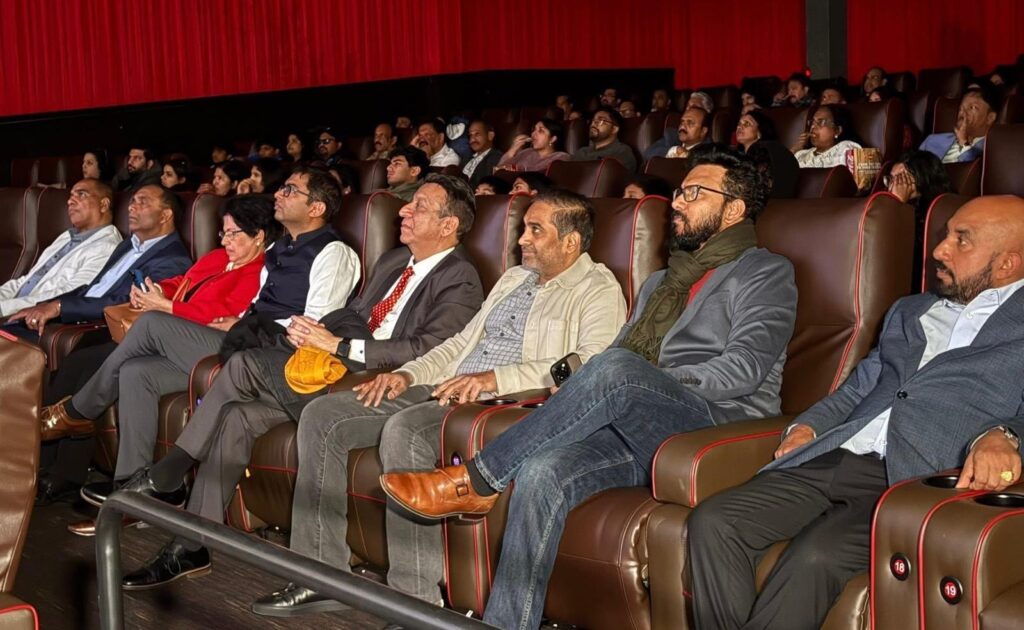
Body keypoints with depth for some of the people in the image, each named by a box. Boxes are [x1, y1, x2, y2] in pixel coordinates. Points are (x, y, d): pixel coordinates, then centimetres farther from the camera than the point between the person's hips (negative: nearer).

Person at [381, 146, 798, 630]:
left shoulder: (765, 273, 8)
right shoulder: (661, 281, 31)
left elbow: (746, 366, -8)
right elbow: (619, 356, 27)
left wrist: (648, 389, -13)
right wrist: (577, 399, 3)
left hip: (720, 425, -6)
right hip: (637, 430, 6)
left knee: (616, 371, -34)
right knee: (543, 471, -25)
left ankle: (475, 481, -24)